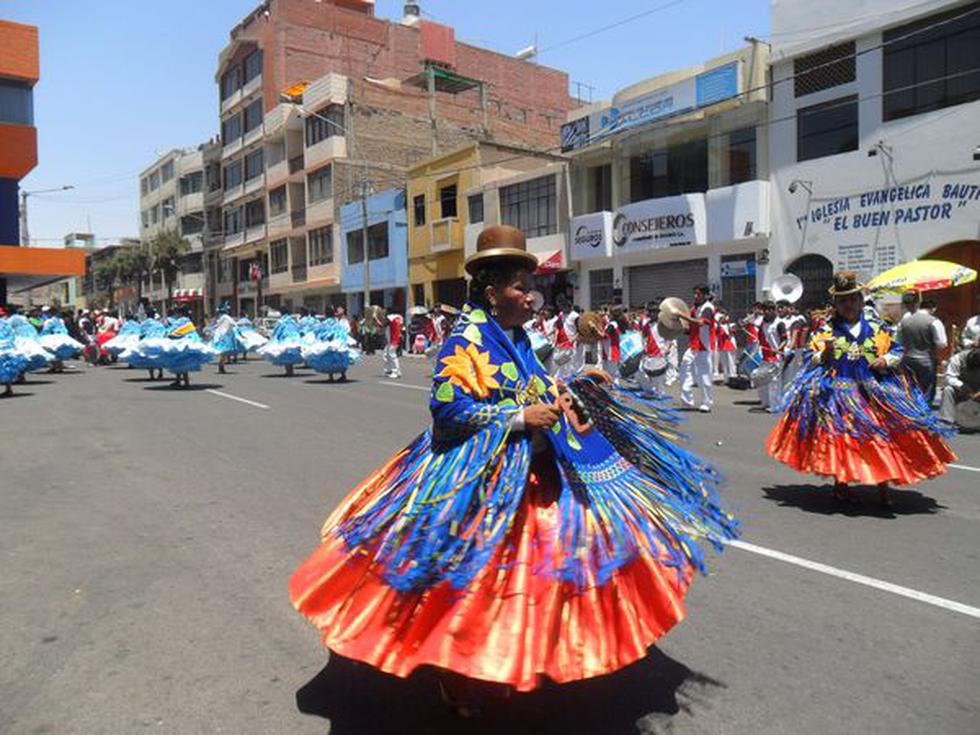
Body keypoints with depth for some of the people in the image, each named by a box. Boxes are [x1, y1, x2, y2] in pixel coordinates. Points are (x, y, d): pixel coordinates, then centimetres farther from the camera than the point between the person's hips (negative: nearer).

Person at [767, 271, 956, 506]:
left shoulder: (876, 330, 11)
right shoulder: (826, 331, 4)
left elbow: (897, 351, 15)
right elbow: (810, 358, 0)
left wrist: (887, 360, -5)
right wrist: (823, 356, -20)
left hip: (874, 391, 3)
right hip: (838, 392, -2)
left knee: (881, 436, -1)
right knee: (840, 437, -1)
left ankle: (883, 486, 11)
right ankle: (840, 484, 14)